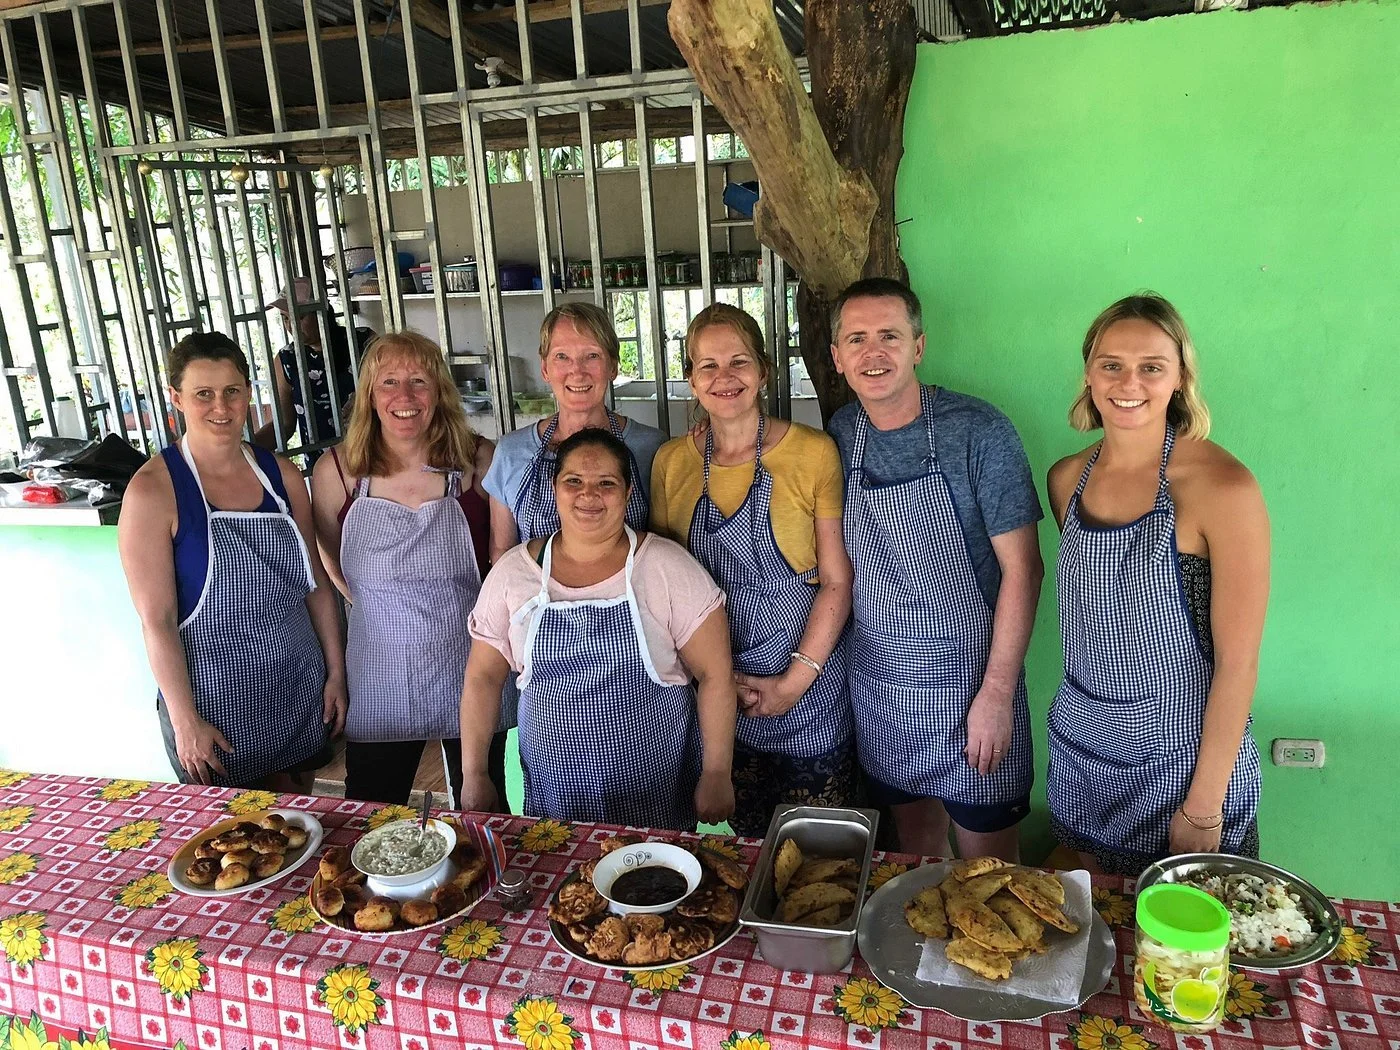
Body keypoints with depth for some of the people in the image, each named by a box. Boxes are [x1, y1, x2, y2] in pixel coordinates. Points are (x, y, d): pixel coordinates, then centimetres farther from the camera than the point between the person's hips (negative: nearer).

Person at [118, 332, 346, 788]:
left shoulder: (282, 476, 1)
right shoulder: (153, 490, -12)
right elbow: (157, 621, -13)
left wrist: (336, 673, 7)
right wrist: (184, 721, -12)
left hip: (300, 691, 4)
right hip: (215, 699, -4)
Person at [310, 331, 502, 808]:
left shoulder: (478, 462, -11)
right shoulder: (338, 471, -8)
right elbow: (331, 558, 10)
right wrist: (377, 605, 4)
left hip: (468, 667, 0)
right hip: (380, 675, 1)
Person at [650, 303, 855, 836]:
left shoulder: (814, 453, -9)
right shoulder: (671, 461, 0)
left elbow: (837, 580, -7)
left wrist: (795, 681, -12)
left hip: (809, 682, -2)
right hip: (712, 688, 3)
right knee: (744, 845, 16)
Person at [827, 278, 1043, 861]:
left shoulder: (978, 431, -14)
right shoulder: (838, 437, -1)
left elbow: (1021, 566, -13)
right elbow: (838, 563, 7)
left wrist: (997, 691, -15)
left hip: (971, 681, -4)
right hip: (877, 683, 4)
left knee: (985, 865, 10)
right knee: (913, 844, 21)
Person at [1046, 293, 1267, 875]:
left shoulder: (1223, 486, -18)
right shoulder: (1067, 478, -1)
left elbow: (1238, 660, -17)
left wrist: (1204, 807, -15)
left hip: (1186, 754, -4)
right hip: (1082, 744, 5)